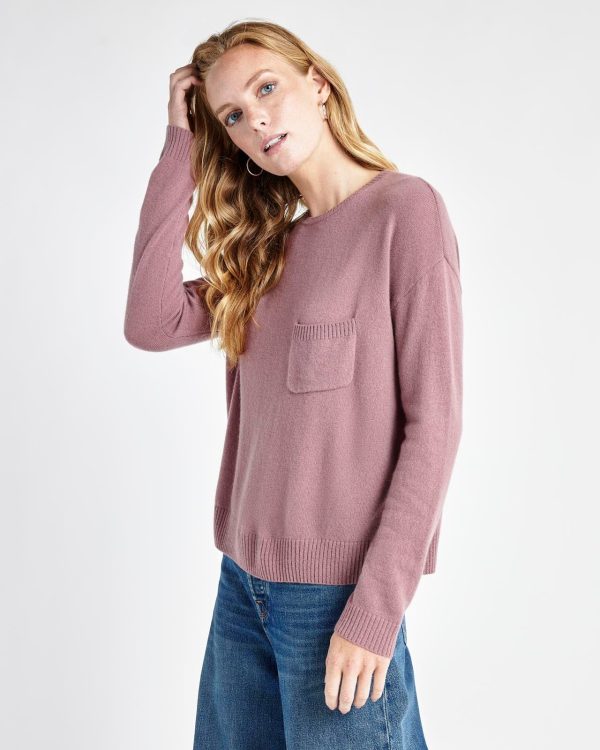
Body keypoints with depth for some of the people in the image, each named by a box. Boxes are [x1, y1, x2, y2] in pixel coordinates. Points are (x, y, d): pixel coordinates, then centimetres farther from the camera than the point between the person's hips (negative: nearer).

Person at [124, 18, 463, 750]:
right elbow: (150, 324, -2)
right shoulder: (270, 247, 11)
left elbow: (434, 422, -13)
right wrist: (180, 146, 1)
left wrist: (376, 608, -17)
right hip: (243, 580, 6)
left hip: (336, 591, -6)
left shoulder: (406, 209, -8)